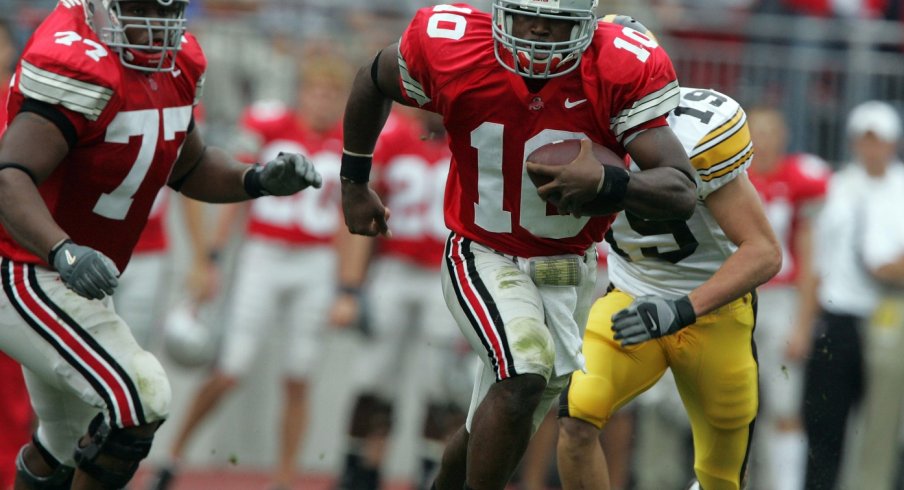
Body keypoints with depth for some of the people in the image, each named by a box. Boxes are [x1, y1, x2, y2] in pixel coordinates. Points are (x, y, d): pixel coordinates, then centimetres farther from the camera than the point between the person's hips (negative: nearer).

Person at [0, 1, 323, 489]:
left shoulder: (177, 62, 4)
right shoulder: (78, 68, -25)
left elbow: (189, 168, 18)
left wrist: (259, 180, -1)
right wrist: (64, 253, -51)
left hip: (68, 281, 10)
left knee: (65, 447, 23)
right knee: (141, 399, -22)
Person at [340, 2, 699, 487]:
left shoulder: (622, 73, -23)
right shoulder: (452, 51, -21)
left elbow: (681, 193, -26)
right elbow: (374, 81, 2)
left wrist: (607, 184, -45)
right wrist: (354, 183, 11)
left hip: (567, 270, 3)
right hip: (483, 260, -3)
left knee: (500, 429, 16)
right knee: (525, 374, -29)